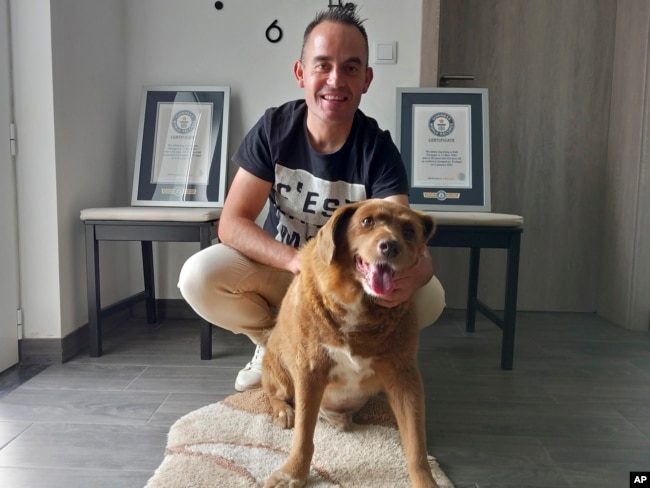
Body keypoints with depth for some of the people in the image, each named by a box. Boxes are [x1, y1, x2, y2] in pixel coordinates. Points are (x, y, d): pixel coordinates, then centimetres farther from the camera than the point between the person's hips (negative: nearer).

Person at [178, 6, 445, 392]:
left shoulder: (379, 150, -20)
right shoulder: (274, 128, -16)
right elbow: (233, 223, -20)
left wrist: (410, 273, -56)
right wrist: (300, 260, -38)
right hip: (281, 266, 1)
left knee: (430, 296, -26)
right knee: (198, 276, -26)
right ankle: (273, 341, 4)